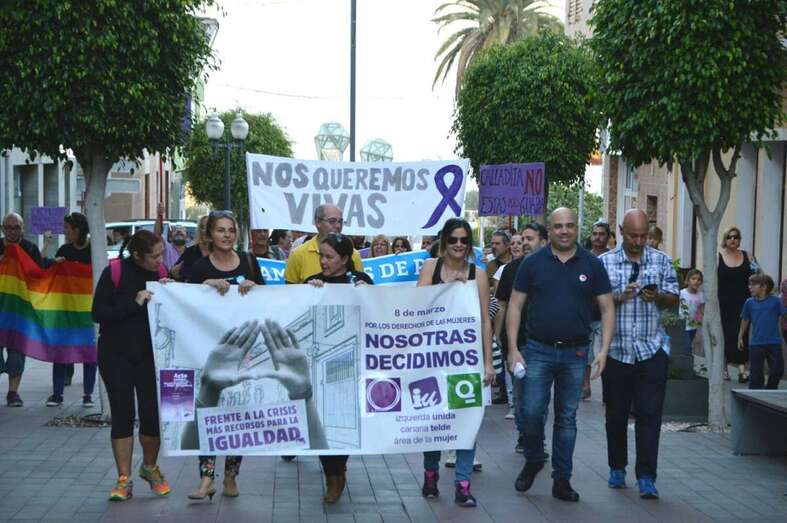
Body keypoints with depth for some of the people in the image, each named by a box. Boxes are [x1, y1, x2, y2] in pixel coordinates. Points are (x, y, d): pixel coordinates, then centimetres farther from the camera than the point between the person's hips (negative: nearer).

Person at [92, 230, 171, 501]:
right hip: (116, 355, -2)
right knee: (122, 415, 0)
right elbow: (98, 313, -12)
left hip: (149, 354, 2)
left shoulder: (161, 273, 0)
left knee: (152, 414, -2)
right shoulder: (115, 272, -9)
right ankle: (124, 480, 10)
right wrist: (134, 303, -20)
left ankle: (150, 467, 24)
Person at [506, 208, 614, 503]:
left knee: (567, 418, 8)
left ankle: (562, 480, 16)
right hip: (538, 350, -1)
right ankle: (533, 462, 23)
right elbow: (515, 306, 2)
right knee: (532, 413, -4)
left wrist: (604, 350, -6)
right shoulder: (532, 263, 1)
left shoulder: (592, 265, 3)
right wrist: (513, 349, -6)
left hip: (575, 353, 1)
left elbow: (607, 309, 4)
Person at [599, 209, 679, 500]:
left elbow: (673, 300, 8)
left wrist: (657, 296, -14)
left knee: (649, 415, -4)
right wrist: (620, 297, -18)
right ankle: (617, 469, 26)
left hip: (651, 351, 0)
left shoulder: (661, 261, 6)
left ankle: (646, 478, -1)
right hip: (616, 351, 0)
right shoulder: (605, 263, 2)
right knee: (616, 414, 10)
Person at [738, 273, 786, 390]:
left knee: (778, 370, 3)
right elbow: (745, 320, 11)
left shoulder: (775, 301, -3)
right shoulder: (749, 303, 3)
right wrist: (740, 337, 12)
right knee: (756, 373, 4)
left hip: (774, 343, -1)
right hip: (756, 344, 1)